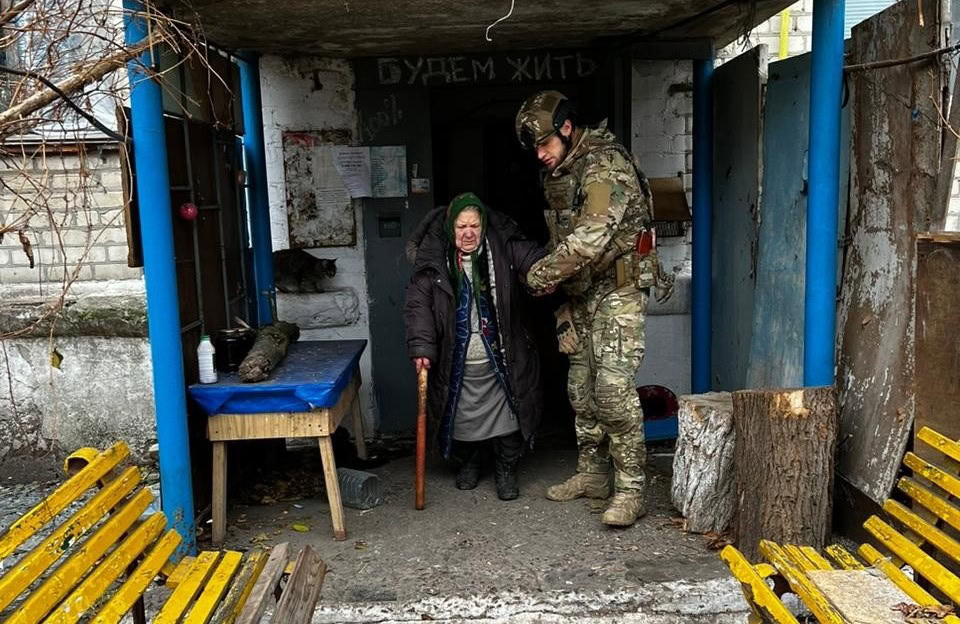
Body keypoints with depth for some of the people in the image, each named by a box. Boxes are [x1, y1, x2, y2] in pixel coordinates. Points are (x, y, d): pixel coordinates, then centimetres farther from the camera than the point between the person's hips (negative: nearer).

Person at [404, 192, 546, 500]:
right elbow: (418, 304, -8)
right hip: (457, 362, 0)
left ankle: (506, 470, 28)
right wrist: (421, 346, -17)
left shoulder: (504, 249, -4)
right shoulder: (433, 259, -5)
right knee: (464, 416, 13)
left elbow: (535, 259, -13)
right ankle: (468, 463, 39)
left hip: (500, 359, 0)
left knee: (507, 414, 6)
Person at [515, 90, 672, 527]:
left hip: (618, 291, -9)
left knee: (613, 388, -14)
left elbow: (593, 234, -28)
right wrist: (555, 277, 12)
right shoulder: (557, 175, 12)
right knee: (581, 389, 12)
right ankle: (592, 474, 24)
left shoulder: (605, 165, -18)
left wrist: (543, 273, -18)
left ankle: (630, 490, -6)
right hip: (583, 295, 9)